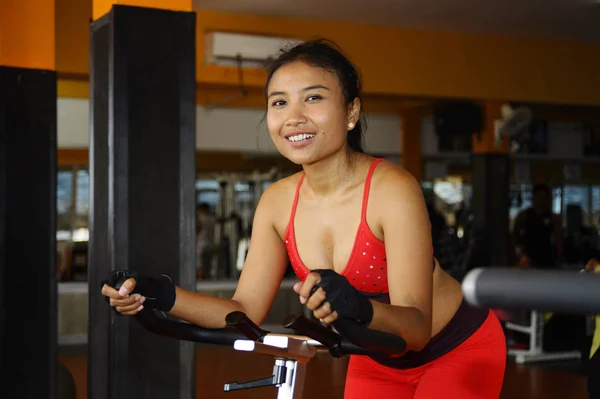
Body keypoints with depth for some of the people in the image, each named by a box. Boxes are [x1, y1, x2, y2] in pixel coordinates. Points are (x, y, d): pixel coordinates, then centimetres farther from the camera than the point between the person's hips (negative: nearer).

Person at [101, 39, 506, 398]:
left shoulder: (392, 189, -28)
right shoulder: (278, 201, -12)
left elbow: (416, 327, -31)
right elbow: (247, 312, -10)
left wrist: (361, 308, -52)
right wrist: (163, 294, -24)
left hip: (460, 349, -4)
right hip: (378, 361, 5)